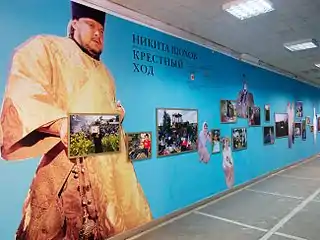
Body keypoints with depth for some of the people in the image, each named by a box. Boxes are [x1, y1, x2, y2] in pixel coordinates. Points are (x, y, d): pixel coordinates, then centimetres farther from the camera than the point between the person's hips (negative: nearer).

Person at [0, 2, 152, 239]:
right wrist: (60, 123, -28)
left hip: (111, 159, 8)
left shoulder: (103, 70, 28)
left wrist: (119, 111, 12)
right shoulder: (45, 47, 4)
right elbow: (24, 93, -12)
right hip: (72, 160, -7)